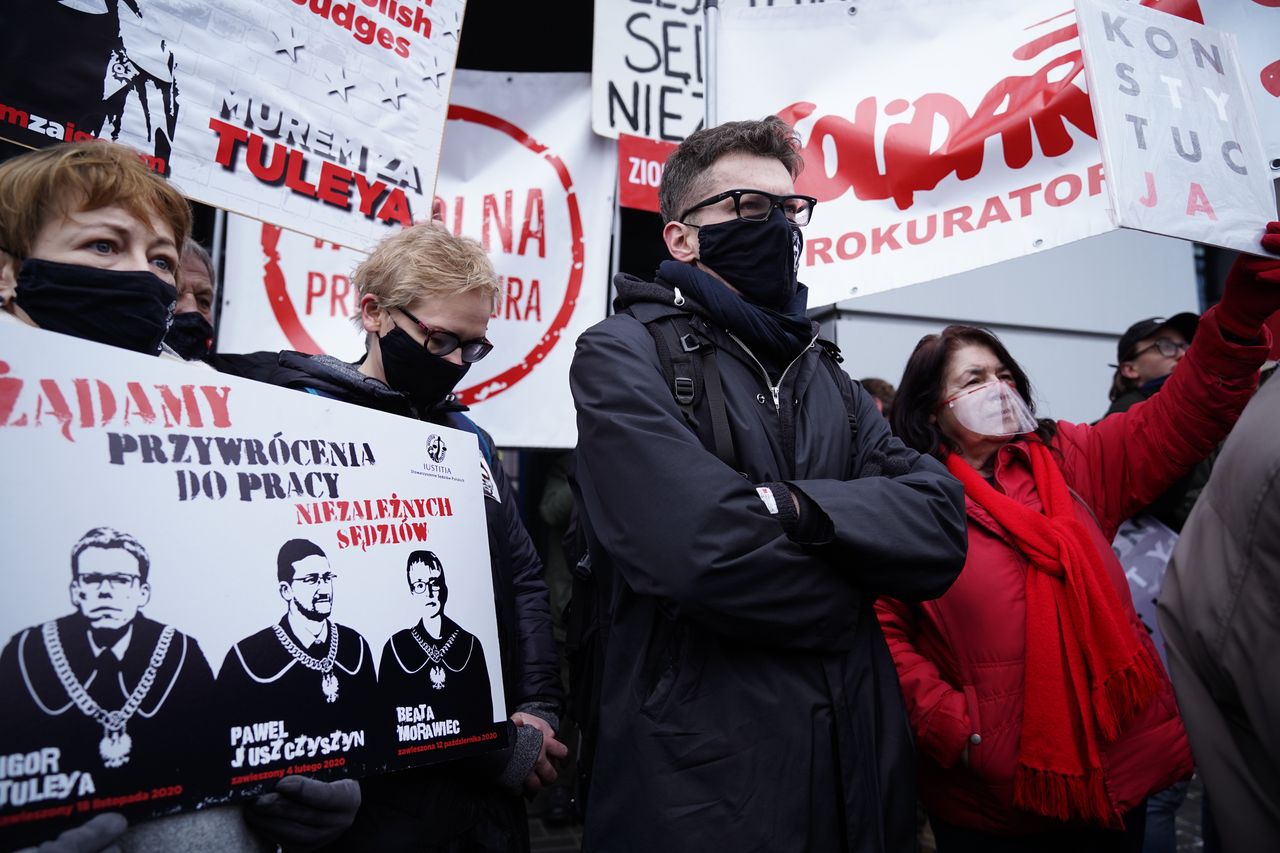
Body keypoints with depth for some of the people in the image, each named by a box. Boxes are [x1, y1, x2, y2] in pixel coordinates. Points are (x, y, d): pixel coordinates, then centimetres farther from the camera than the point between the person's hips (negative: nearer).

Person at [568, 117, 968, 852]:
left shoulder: (824, 376, 11)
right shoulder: (625, 355, -9)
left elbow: (941, 527, -3)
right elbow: (705, 550, -25)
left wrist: (801, 508, -19)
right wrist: (844, 591, -7)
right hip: (703, 783, -6)